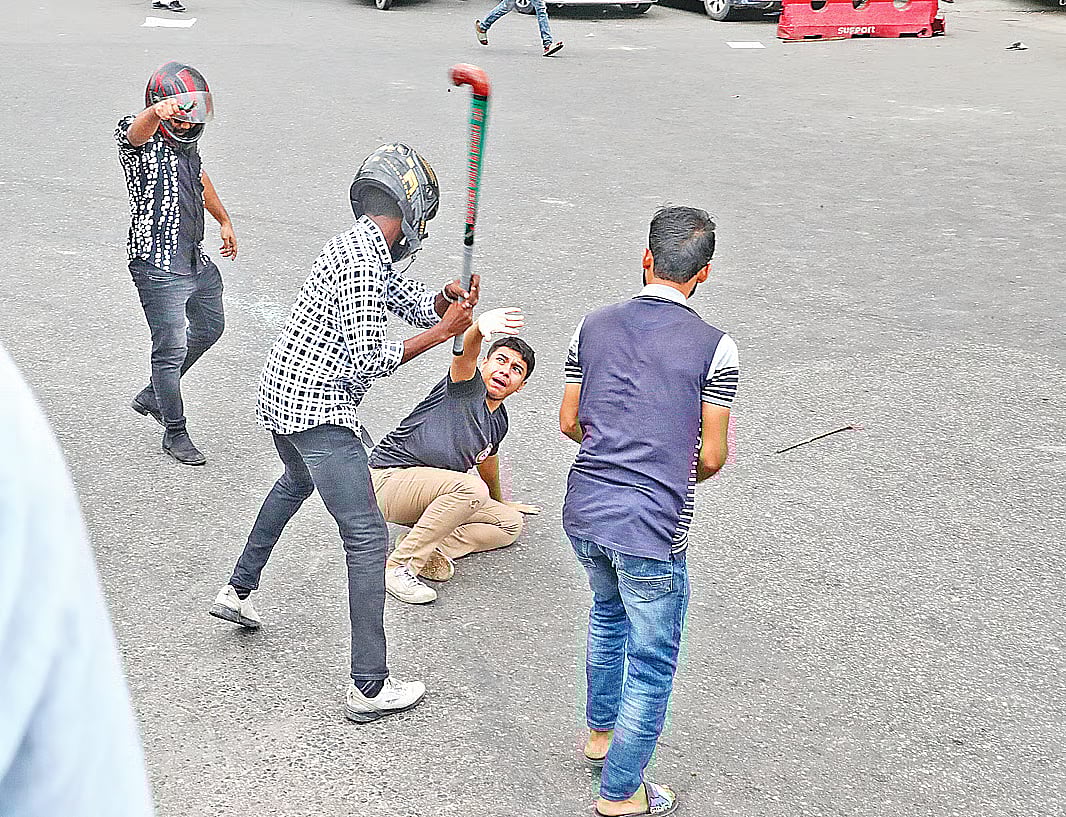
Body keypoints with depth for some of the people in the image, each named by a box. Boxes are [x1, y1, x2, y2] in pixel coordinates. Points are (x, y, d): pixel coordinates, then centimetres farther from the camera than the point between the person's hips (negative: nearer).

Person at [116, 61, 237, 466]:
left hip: (196, 259, 9)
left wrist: (224, 220, 35)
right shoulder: (140, 139, -17)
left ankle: (151, 396, 38)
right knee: (171, 349, 0)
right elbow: (139, 129, -42)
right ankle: (175, 433, 17)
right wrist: (158, 111, -66)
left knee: (209, 328, 23)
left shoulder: (186, 139, 8)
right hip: (159, 266, -9)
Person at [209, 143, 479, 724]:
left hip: (280, 395, 10)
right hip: (317, 411, -10)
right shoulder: (363, 260, -20)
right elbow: (368, 362, -23)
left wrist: (445, 301, -8)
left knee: (296, 482, 38)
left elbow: (414, 305, 13)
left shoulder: (366, 249, 10)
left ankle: (238, 591, 48)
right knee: (367, 539, -7)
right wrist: (441, 333, -17)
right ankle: (370, 687, -6)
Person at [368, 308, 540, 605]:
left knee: (510, 523, 5)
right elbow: (465, 352, -35)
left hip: (430, 496, 9)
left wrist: (499, 501, 48)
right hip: (390, 477, -9)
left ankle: (426, 550, -13)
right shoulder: (468, 386, -11)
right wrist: (480, 327, -59)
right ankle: (399, 566, -27)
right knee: (471, 488, -34)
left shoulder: (498, 423, 11)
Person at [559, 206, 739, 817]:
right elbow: (712, 456, -7)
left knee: (609, 613, 33)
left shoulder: (595, 326, 2)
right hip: (653, 530, -6)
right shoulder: (715, 347, -10)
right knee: (651, 666, 11)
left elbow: (569, 422, 9)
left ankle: (600, 733, 48)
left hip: (584, 513, 6)